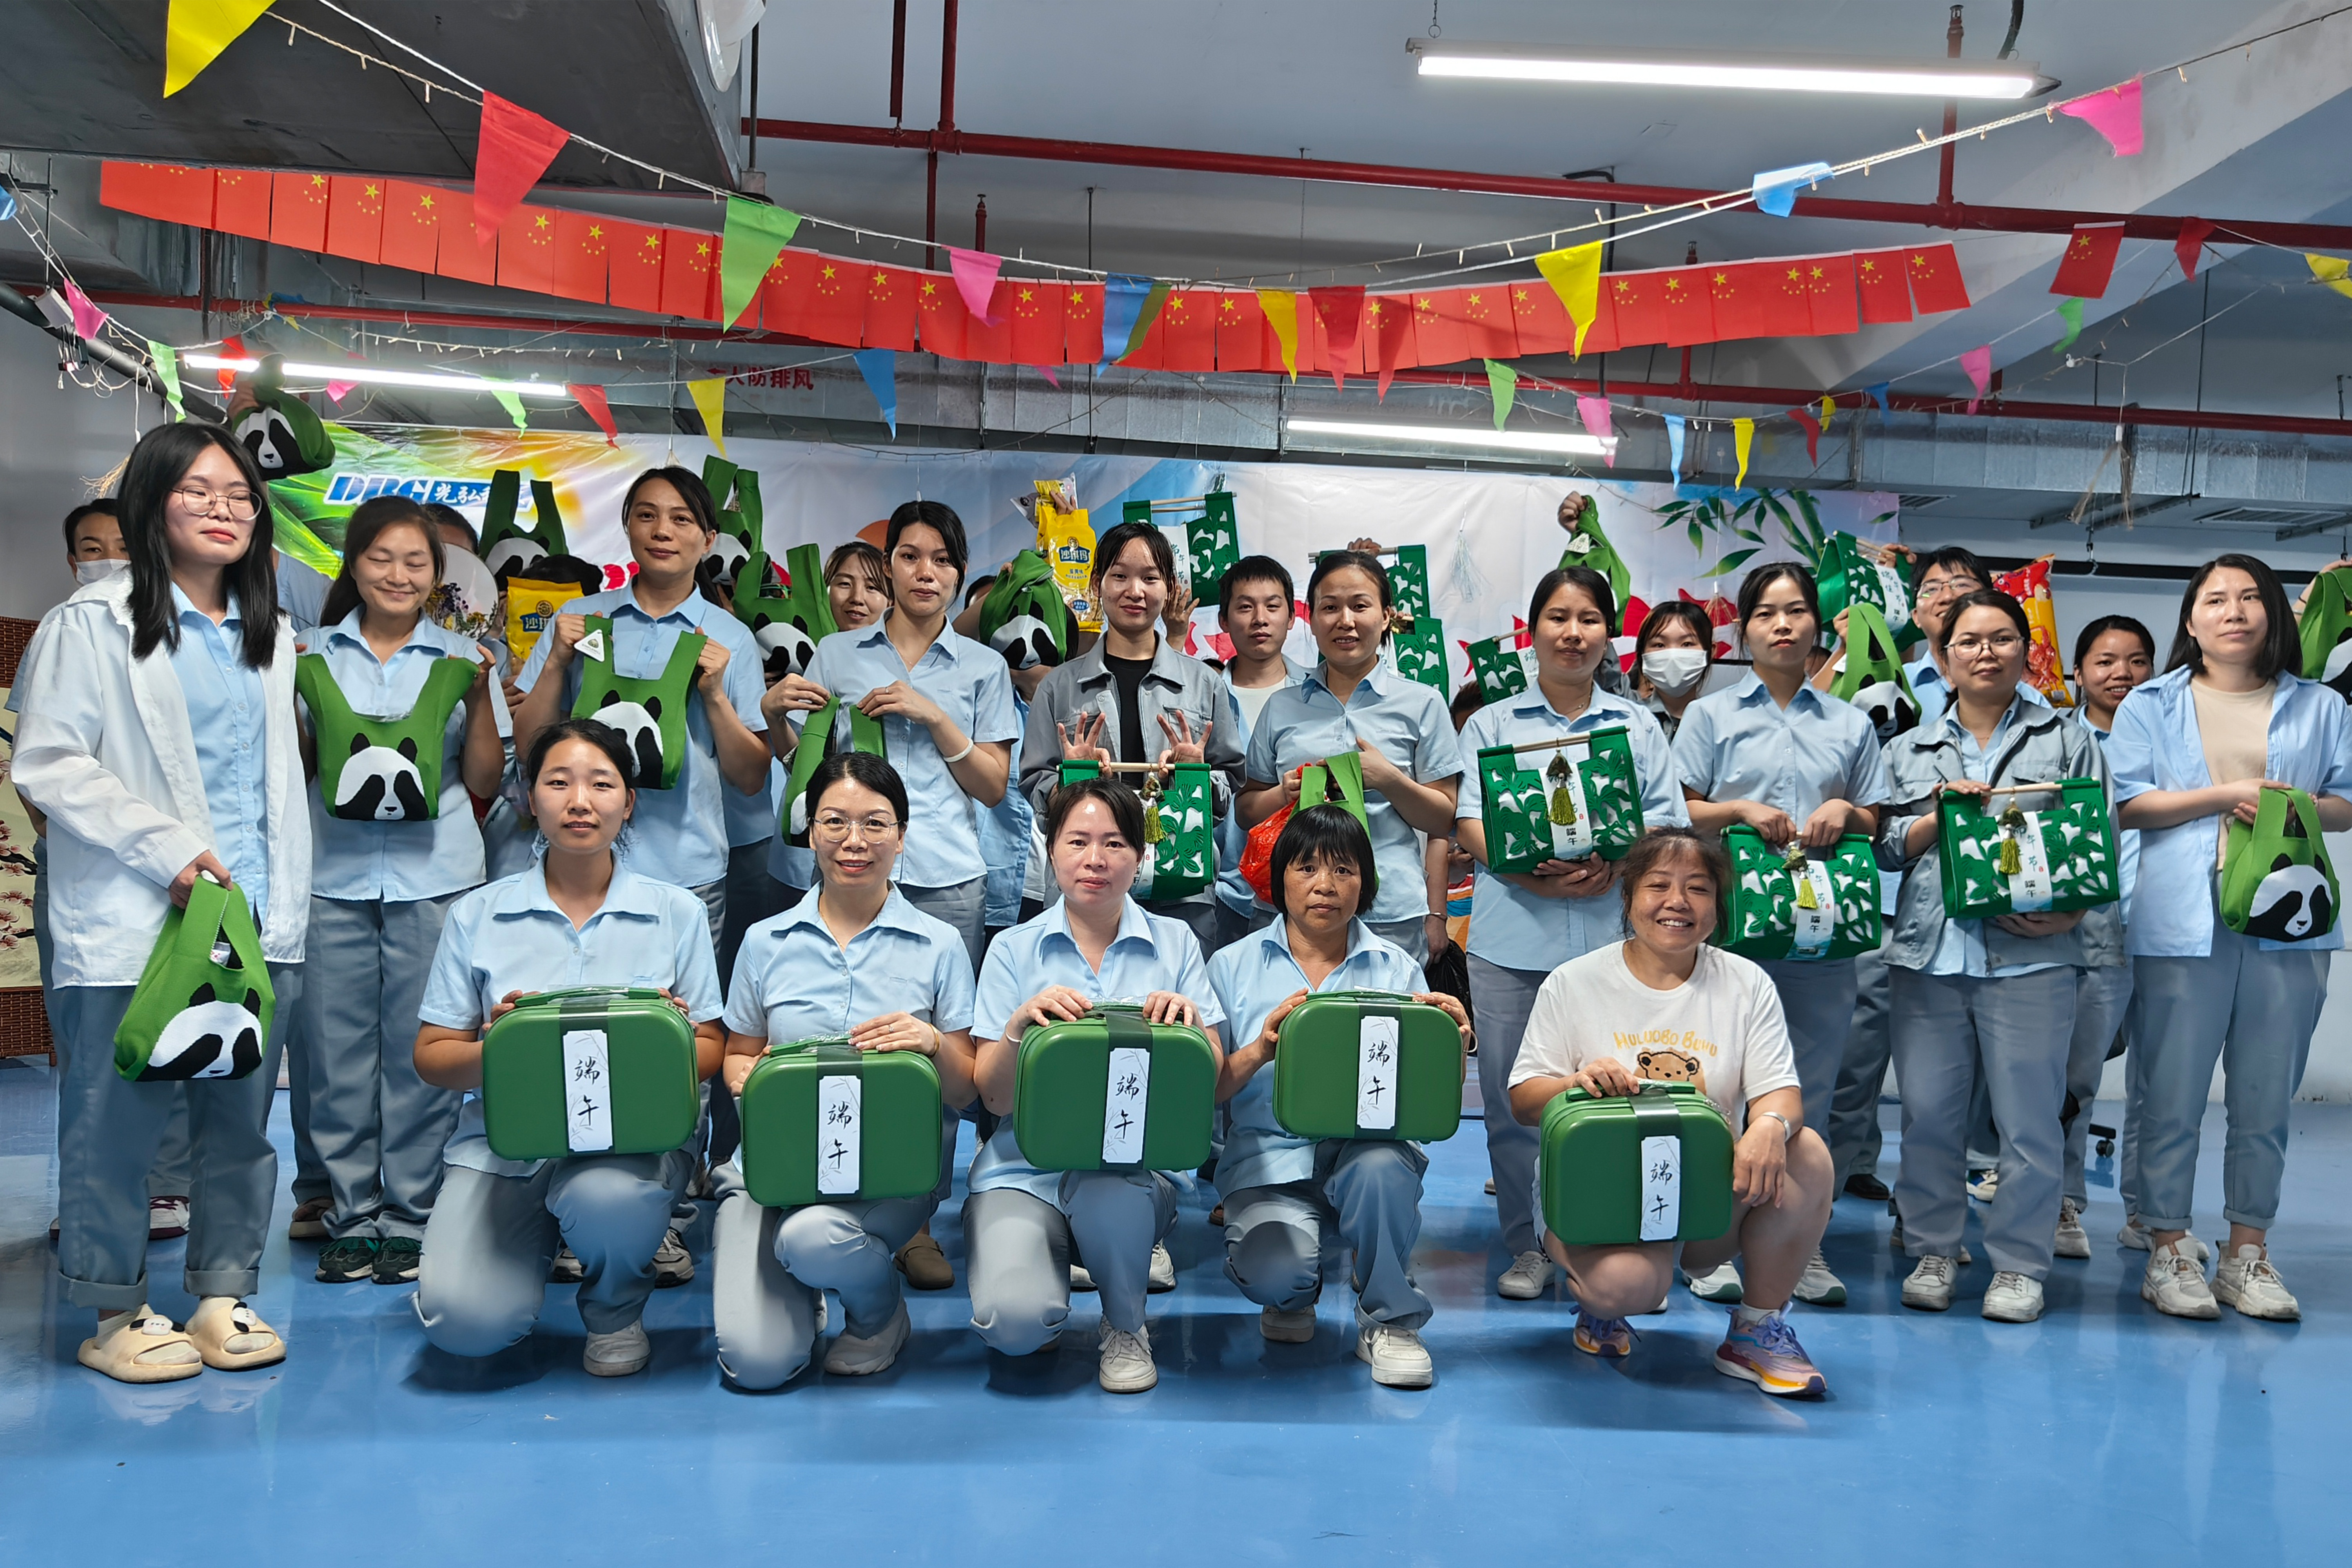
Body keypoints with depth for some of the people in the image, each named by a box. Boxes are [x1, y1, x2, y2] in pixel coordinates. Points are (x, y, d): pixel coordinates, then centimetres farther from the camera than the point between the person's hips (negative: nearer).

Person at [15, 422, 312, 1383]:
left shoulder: (271, 637, 17)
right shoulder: (97, 622, -1)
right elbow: (46, 763, -8)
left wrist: (287, 900, 13)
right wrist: (168, 846, -15)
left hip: (256, 917, 5)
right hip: (132, 919, -5)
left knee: (242, 1118, 8)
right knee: (117, 1120, 0)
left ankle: (225, 1295, 19)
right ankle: (116, 1311, 13)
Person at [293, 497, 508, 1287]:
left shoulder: (461, 658, 8)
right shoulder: (315, 654, 10)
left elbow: (485, 782, 6)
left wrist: (478, 698, -6)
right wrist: (288, 693, -4)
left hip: (433, 878, -1)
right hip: (335, 875, 1)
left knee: (421, 1053, 0)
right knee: (336, 1053, 2)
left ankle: (411, 1218, 11)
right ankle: (352, 1218, 14)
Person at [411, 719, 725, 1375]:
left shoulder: (677, 912, 5)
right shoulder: (477, 916, 6)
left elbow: (710, 1052, 5)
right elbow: (432, 1057, 5)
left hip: (632, 1133, 0)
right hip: (503, 1141, 1)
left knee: (607, 1197, -37)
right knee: (464, 1319, -22)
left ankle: (616, 1312, 2)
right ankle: (541, 1240, 16)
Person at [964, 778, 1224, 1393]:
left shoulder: (1176, 943, 7)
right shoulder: (1014, 950, 6)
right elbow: (993, 1095, -1)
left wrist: (1188, 1022, -19)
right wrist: (1019, 1025, -20)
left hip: (1137, 1163, 0)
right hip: (1025, 1165, 0)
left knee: (1106, 1195, -37)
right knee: (1014, 1322, -26)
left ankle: (1126, 1326, -4)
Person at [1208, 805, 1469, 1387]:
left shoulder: (1397, 969, 10)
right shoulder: (1234, 966, 7)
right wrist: (1260, 1051, -21)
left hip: (1370, 1144, 1)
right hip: (1271, 1151, -1)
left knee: (1381, 1167, -36)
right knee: (1274, 1271, -29)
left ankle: (1389, 1323, -8)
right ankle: (1293, 1295, 13)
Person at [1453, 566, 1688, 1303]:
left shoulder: (1638, 726, 15)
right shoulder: (1492, 723, 13)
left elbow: (1669, 824, 8)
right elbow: (1470, 818, 3)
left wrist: (1613, 867, -12)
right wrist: (1530, 872, -15)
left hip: (1611, 930, 0)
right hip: (1513, 933, 0)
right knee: (1511, 1093, 0)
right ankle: (1527, 1246, 12)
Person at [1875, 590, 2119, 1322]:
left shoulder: (2068, 740, 11)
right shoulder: (1910, 751, 17)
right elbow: (1887, 849, 12)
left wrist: (2068, 913, -11)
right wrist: (1940, 814, -5)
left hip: (2032, 953, -2)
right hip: (1930, 951, 2)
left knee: (2028, 1115, -1)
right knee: (1929, 1111, 4)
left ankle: (2019, 1263, 11)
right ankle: (1933, 1252, 18)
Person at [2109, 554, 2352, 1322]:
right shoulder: (2151, 705, 8)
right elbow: (2127, 803, -2)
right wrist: (2226, 795, -12)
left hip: (2288, 923, 2)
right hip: (2183, 923, -2)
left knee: (2266, 1099, 7)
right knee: (2173, 1097, 0)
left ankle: (2247, 1252, 17)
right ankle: (2167, 1251, 9)